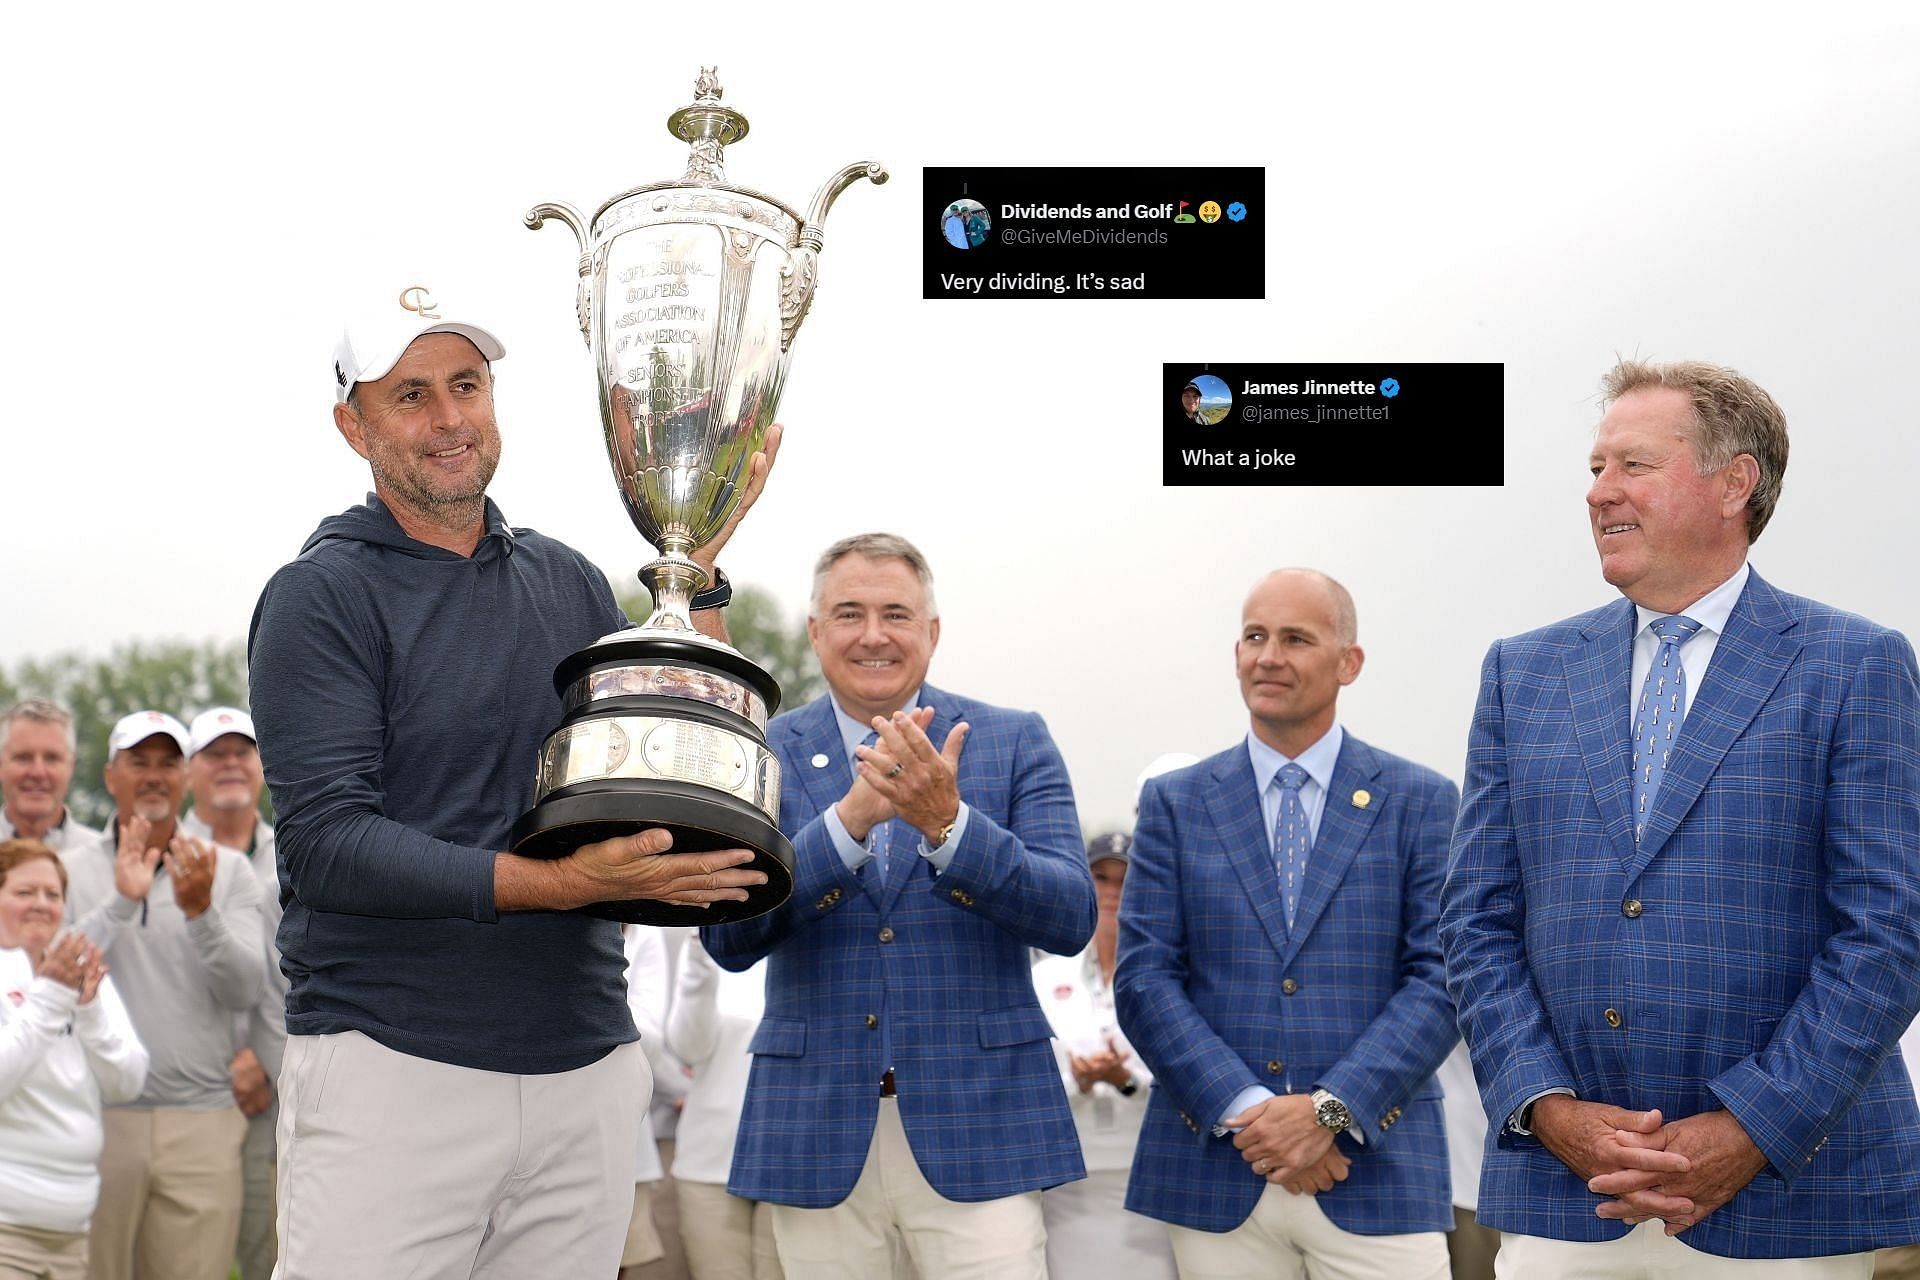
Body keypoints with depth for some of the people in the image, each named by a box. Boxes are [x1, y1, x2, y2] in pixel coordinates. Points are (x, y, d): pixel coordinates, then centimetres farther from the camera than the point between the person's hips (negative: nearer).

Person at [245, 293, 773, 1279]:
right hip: (392, 1074, -5)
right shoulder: (321, 596, -3)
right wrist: (560, 883, -22)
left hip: (587, 1074, 5)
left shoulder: (568, 581, 13)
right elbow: (326, 844, -13)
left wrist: (697, 565, 5)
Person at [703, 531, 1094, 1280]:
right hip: (815, 1129, 1)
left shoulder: (1014, 742, 4)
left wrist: (947, 821, -21)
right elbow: (728, 939, -6)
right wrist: (852, 816, -20)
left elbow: (1071, 920, -5)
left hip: (979, 1125, -1)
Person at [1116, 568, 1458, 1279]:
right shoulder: (1174, 803, 8)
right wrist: (1246, 1113, -11)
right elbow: (1144, 980, 1)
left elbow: (1440, 980, -2)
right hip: (1215, 1177, 1)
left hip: (1377, 1173, -1)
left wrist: (1331, 1109, -13)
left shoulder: (1419, 801, 5)